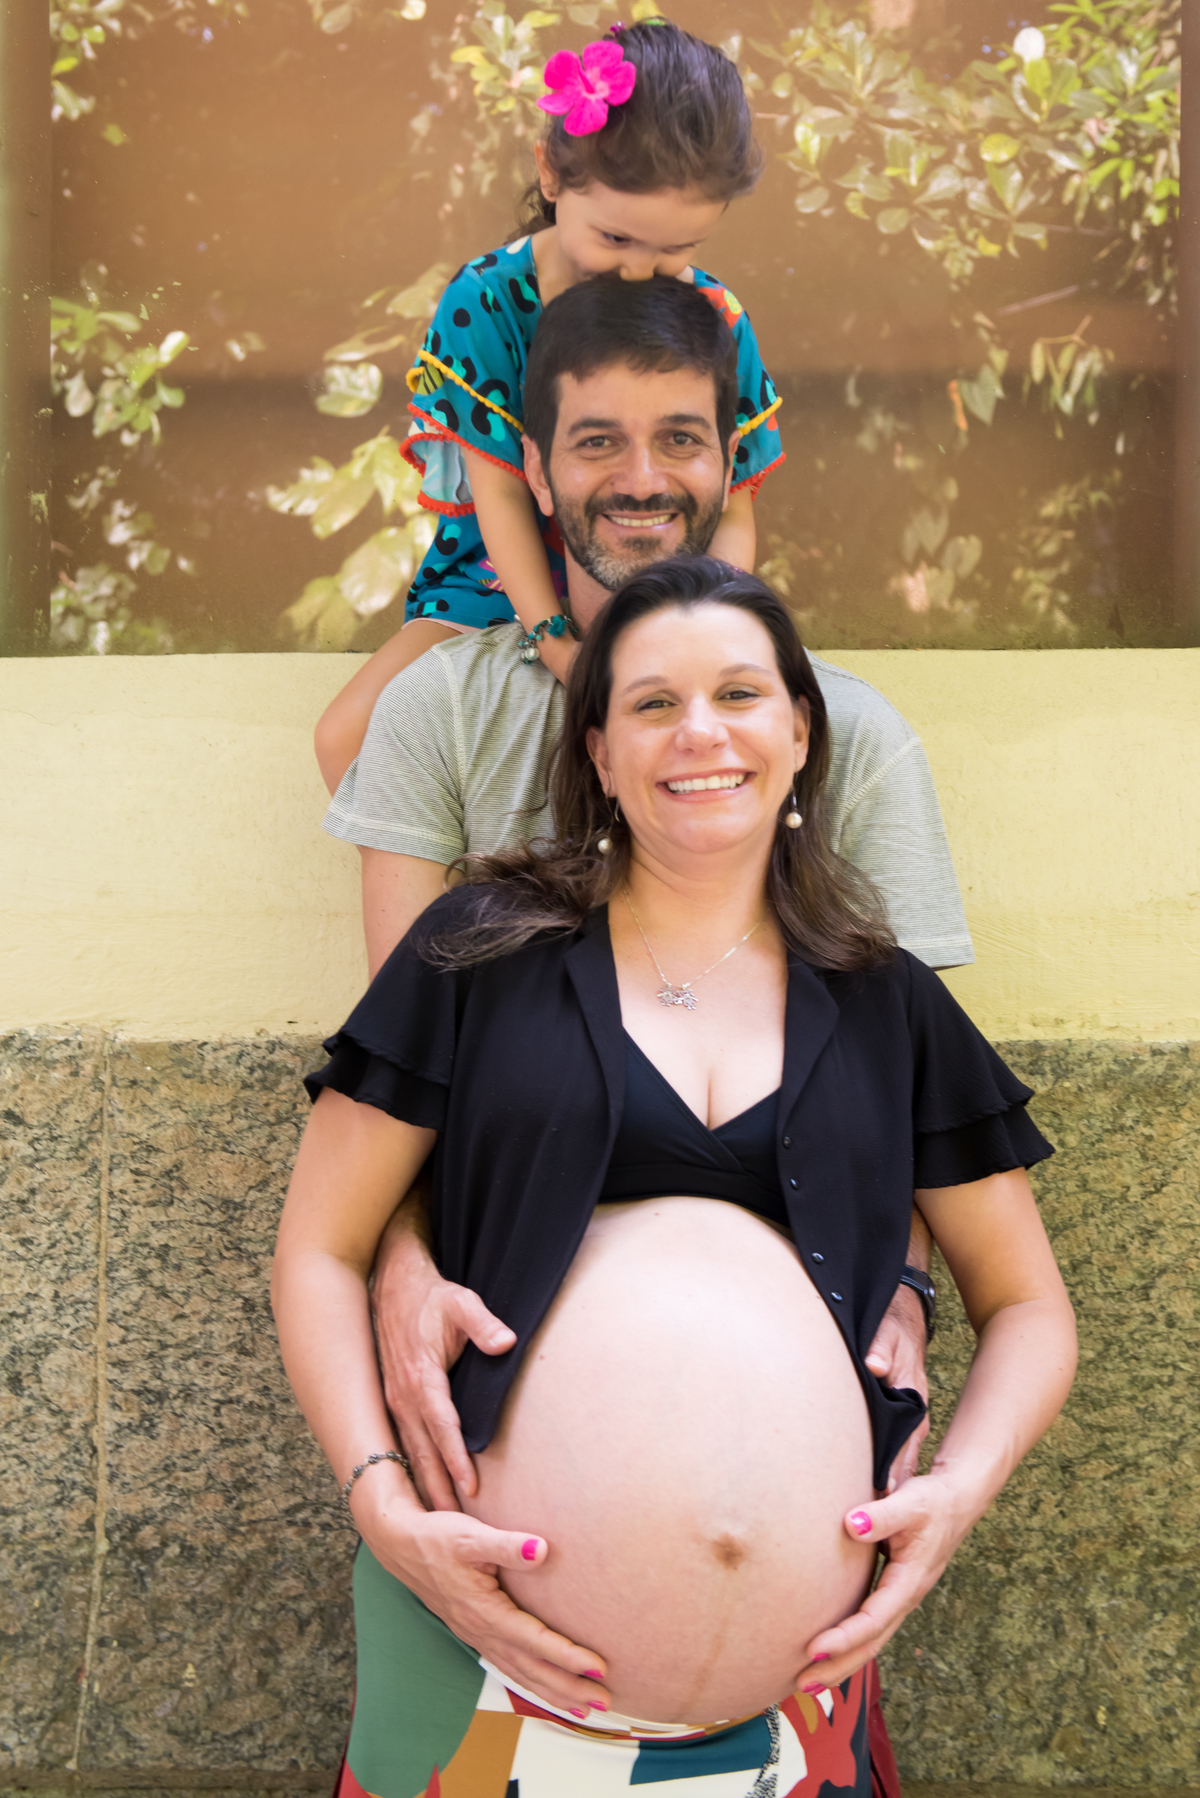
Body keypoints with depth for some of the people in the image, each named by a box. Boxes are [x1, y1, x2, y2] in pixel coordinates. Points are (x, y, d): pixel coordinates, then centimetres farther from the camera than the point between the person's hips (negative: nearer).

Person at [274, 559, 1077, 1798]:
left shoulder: (885, 1005, 5)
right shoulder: (486, 951, -1)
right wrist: (385, 1505, -15)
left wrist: (960, 1488, -8)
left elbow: (1025, 1303, 10)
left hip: (785, 1616, 2)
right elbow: (319, 1252, -1)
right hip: (485, 1587, -1)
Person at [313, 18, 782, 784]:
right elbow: (500, 494, -12)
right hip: (501, 582, 0)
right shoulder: (485, 303, -12)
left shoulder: (715, 321, -8)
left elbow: (732, 515, -6)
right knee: (349, 738, -20)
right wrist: (549, 634, -26)